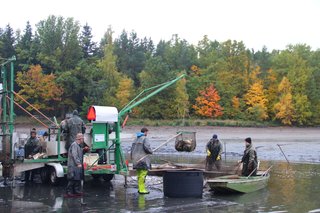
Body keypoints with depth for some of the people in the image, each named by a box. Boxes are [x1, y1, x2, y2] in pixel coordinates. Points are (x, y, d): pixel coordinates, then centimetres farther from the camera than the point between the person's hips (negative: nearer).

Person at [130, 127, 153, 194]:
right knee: (143, 173, -10)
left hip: (136, 159, 9)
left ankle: (140, 188, 17)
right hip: (142, 158, -9)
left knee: (139, 174, 14)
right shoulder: (145, 139, -7)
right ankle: (142, 189, -13)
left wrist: (132, 157, 21)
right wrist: (151, 151, 1)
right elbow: (146, 147, -18)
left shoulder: (136, 139, 18)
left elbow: (132, 149, 16)